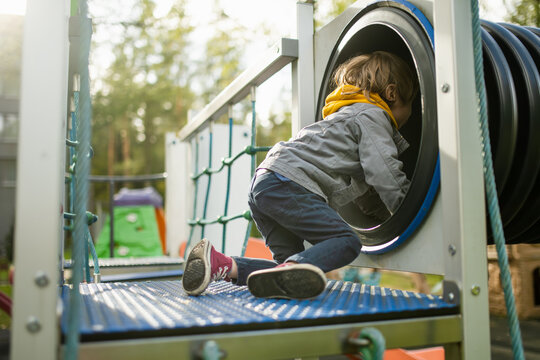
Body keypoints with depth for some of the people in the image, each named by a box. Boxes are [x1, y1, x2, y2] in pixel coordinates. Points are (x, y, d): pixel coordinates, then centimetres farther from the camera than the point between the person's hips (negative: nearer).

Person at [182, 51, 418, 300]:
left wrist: (391, 213, 33)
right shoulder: (372, 116, 3)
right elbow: (385, 176, -6)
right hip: (287, 183, -10)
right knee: (346, 242, -14)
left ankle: (217, 264, -3)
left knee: (291, 259, 7)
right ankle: (291, 270, -37)